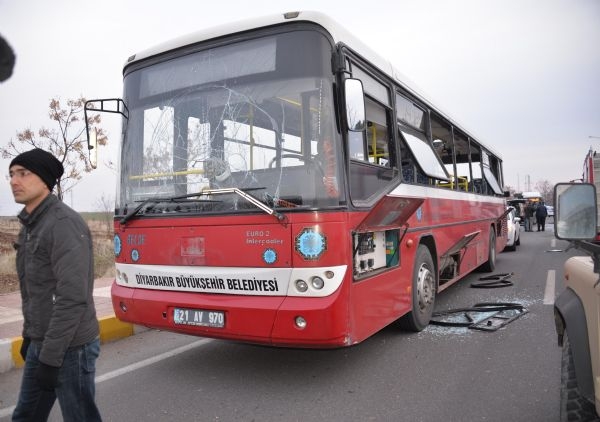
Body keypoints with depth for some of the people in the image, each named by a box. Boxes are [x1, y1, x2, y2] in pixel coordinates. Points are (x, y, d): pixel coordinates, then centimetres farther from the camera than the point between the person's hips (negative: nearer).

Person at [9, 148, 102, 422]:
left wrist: (50, 358, -22)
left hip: (70, 347, -9)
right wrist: (29, 335, 21)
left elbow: (72, 297, -24)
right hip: (41, 343, 9)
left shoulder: (64, 224, -20)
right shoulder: (30, 225, 11)